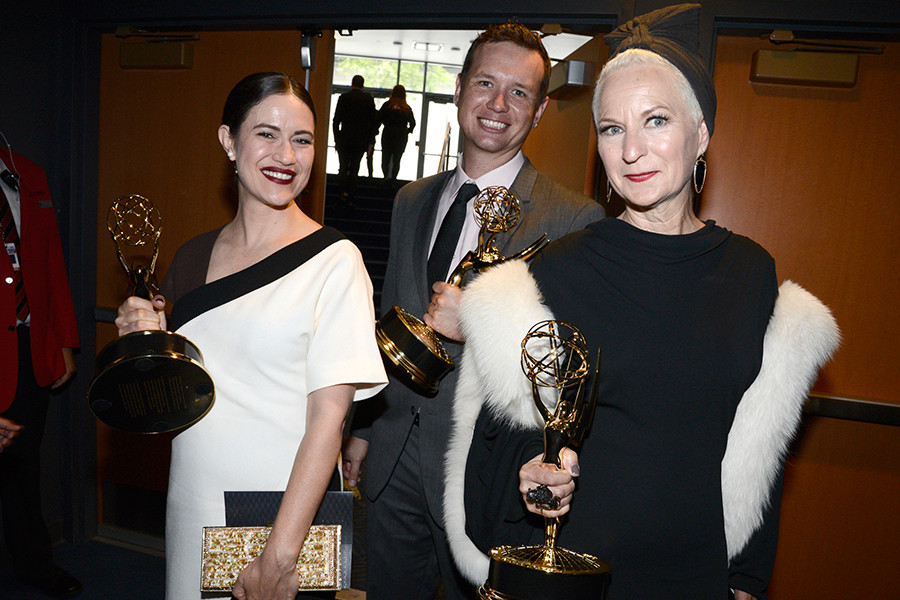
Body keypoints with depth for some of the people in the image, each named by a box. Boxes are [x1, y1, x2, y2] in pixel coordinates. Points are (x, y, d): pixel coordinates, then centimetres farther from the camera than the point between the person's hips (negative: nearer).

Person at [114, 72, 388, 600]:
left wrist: (280, 556, -19)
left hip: (287, 513, -5)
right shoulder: (194, 256, 4)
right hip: (192, 510, 5)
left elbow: (329, 414, -17)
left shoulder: (334, 261, -13)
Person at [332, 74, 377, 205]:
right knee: (354, 168, 9)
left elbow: (336, 121, -2)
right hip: (361, 140, 1)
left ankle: (344, 192, -14)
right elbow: (374, 121, 0)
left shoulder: (344, 97, -1)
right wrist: (368, 138, 9)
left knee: (343, 167, 9)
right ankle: (349, 199, 8)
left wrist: (336, 140, 5)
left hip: (344, 139, -1)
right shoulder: (369, 98, 1)